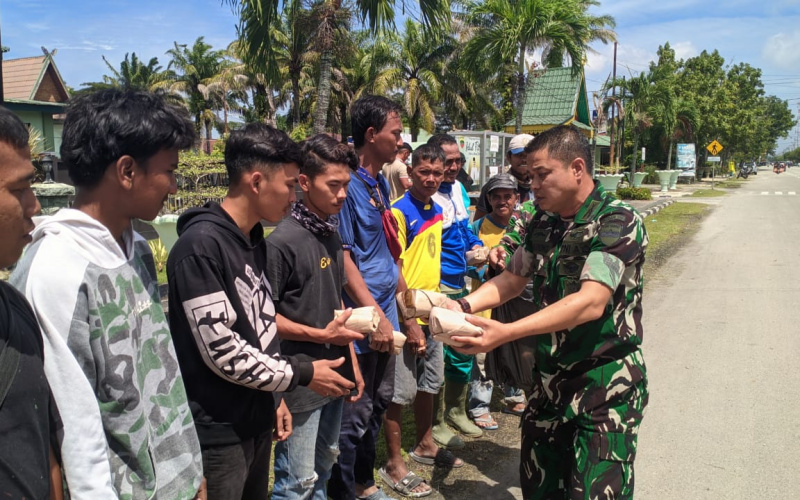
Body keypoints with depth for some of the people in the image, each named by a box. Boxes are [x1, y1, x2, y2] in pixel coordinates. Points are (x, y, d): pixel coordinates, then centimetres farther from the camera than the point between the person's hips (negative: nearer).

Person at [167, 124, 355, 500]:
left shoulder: (254, 239, 7)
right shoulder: (201, 246, -21)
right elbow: (222, 351, -23)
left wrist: (275, 397, 13)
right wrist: (301, 375, -13)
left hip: (257, 419, 8)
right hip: (219, 431, -8)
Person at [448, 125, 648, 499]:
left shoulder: (618, 222, -17)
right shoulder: (542, 222, 5)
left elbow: (591, 302, -28)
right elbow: (512, 279, 13)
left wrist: (506, 333, -36)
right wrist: (463, 305, -6)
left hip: (606, 386, -6)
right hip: (550, 380, 7)